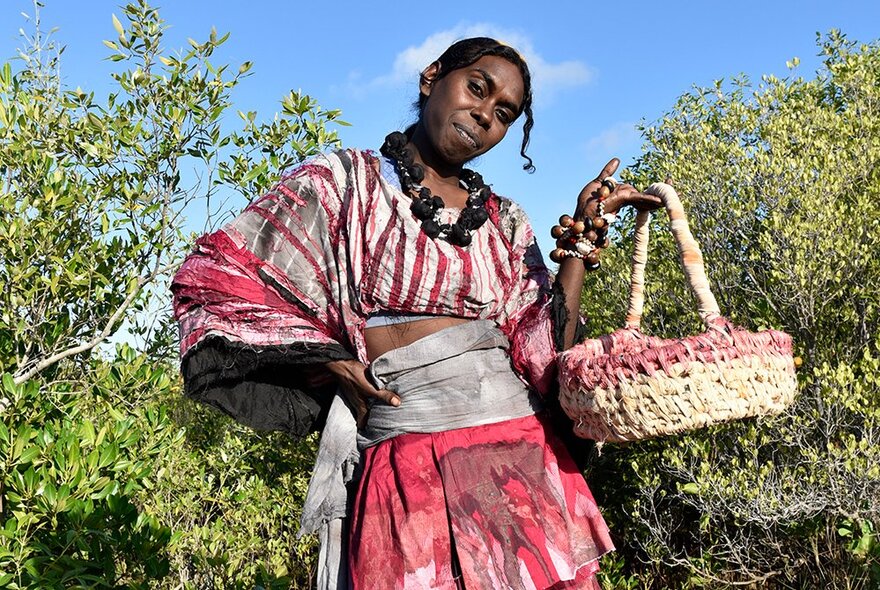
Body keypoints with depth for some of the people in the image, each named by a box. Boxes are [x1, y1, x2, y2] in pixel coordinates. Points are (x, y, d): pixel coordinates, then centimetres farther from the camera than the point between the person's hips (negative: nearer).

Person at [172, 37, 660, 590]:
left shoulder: (505, 222, 13)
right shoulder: (345, 181, 2)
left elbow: (542, 353, 4)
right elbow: (216, 283, 0)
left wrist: (582, 240, -3)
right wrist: (331, 363, -6)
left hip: (522, 457, 4)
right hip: (412, 474, -4)